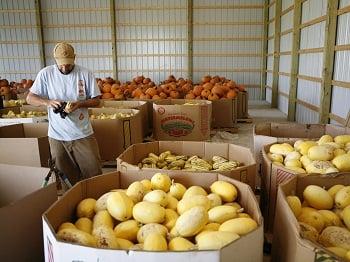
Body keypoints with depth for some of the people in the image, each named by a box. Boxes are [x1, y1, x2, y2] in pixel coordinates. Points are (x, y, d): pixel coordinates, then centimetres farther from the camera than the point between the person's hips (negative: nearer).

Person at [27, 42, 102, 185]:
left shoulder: (85, 74, -4)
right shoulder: (46, 74, -2)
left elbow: (96, 100, 0)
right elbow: (30, 98, 2)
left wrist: (79, 104, -18)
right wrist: (48, 101, -18)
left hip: (83, 134, -1)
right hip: (57, 135, 1)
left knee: (94, 173, 5)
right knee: (65, 178, 12)